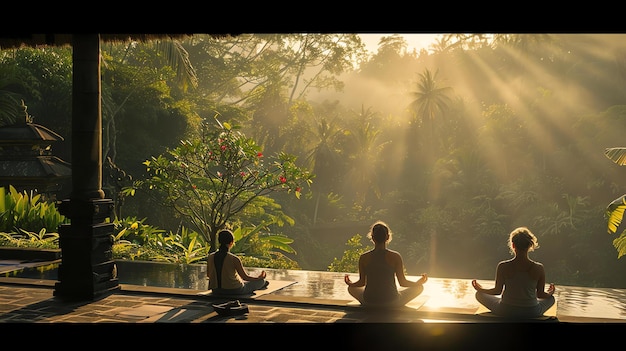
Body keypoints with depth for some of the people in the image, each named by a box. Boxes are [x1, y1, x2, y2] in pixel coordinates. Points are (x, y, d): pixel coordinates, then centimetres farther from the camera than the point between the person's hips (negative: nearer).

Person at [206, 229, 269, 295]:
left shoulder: (210, 257, -9)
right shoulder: (234, 259, -23)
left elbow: (208, 275, 8)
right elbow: (245, 277, -11)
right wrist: (259, 278, 8)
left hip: (216, 291, 6)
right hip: (234, 291, -5)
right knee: (261, 281, 20)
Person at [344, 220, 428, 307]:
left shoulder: (363, 258, -6)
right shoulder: (395, 256, -11)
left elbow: (362, 283, 3)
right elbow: (402, 282, -4)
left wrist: (350, 283, 25)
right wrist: (420, 282, 14)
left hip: (369, 303, 2)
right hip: (392, 303, -2)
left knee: (351, 288, 33)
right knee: (419, 287, 19)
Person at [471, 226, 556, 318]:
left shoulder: (503, 267, -17)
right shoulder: (538, 268, -14)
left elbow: (497, 291, -6)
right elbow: (540, 294, -3)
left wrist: (480, 289, 15)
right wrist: (550, 293, 22)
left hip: (506, 311, -1)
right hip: (532, 313, 1)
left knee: (480, 294, 23)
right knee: (551, 298, 33)